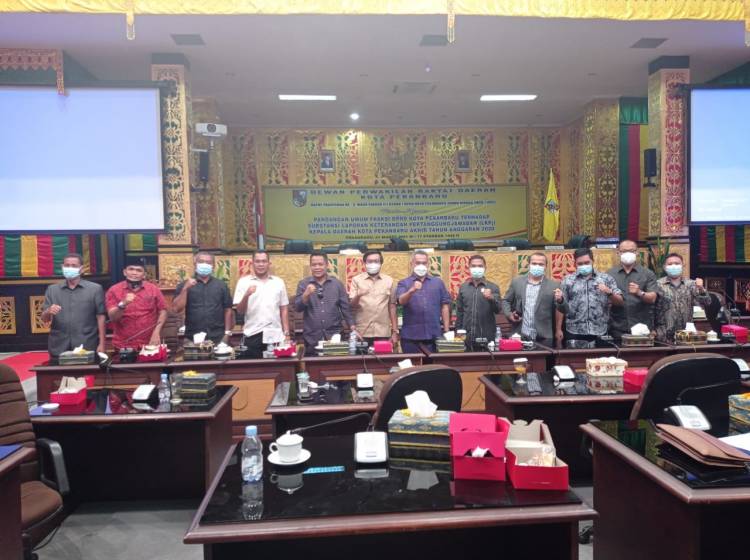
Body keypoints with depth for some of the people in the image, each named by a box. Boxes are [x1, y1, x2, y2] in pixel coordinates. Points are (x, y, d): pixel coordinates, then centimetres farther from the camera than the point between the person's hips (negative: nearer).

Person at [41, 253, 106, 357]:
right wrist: (49, 312, -14)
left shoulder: (95, 289, 1)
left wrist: (101, 344, -6)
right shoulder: (52, 290, 10)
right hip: (58, 348, 2)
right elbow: (44, 319, 9)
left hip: (87, 347, -2)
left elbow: (101, 317, -1)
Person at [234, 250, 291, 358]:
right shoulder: (243, 282, 3)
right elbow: (240, 311, -1)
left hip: (275, 335, 2)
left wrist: (286, 334, 5)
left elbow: (284, 309, 11)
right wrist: (246, 295, -19)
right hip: (253, 335, -1)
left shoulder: (279, 282, 9)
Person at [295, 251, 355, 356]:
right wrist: (306, 294, -20)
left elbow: (345, 308, 6)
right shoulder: (303, 284, 4)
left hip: (334, 336, 0)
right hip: (311, 338, 0)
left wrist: (353, 329, -2)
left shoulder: (337, 284, 6)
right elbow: (297, 307, -3)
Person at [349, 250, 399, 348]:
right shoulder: (356, 280, 4)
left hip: (383, 333, 1)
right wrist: (358, 296, -22)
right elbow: (351, 306, 0)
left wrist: (395, 332, 6)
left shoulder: (389, 280, 8)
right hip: (362, 333, -1)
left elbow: (392, 306, 10)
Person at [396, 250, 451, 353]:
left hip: (434, 336, 1)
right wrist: (412, 290, -32)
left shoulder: (438, 282, 10)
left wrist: (447, 331, 4)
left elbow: (445, 306, 9)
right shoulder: (404, 283, 6)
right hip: (411, 337, -1)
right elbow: (401, 301, -12)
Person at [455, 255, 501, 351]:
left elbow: (497, 310, -6)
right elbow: (459, 312, 11)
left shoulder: (493, 287, 2)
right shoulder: (463, 287, 8)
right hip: (466, 338, 2)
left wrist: (491, 298, -26)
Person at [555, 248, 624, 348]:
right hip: (575, 334, 0)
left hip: (600, 333, 1)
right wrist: (558, 329, -3)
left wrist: (609, 292, -13)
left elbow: (619, 302, 6)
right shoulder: (568, 280, 7)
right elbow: (561, 308, 6)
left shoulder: (606, 278, 8)